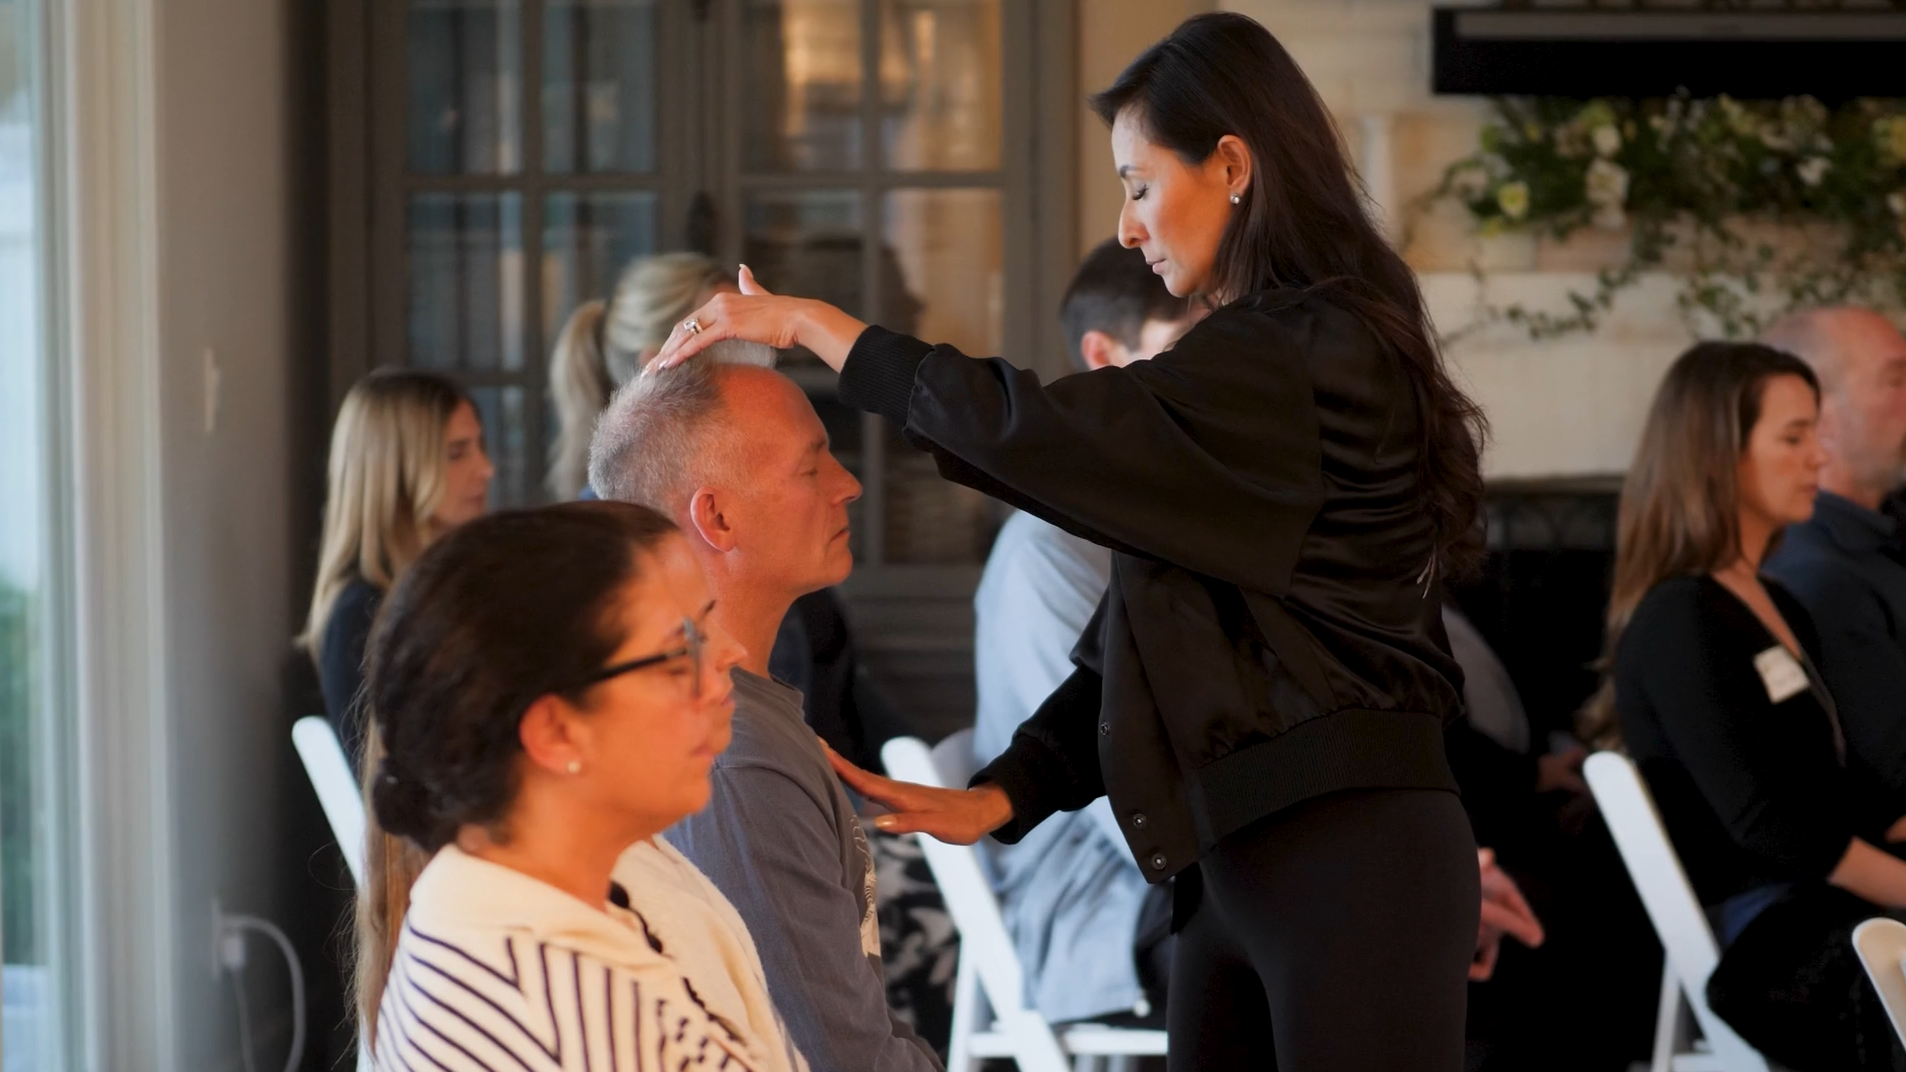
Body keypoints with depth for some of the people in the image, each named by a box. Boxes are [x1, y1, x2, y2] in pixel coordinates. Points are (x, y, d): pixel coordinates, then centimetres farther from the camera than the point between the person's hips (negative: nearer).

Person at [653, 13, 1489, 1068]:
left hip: (1351, 860, -9)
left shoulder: (1313, 357, -12)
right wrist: (998, 798, 6)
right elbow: (1131, 644, 17)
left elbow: (1044, 433, -18)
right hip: (1236, 860, 9)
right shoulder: (1261, 356, 19)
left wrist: (813, 326, -8)